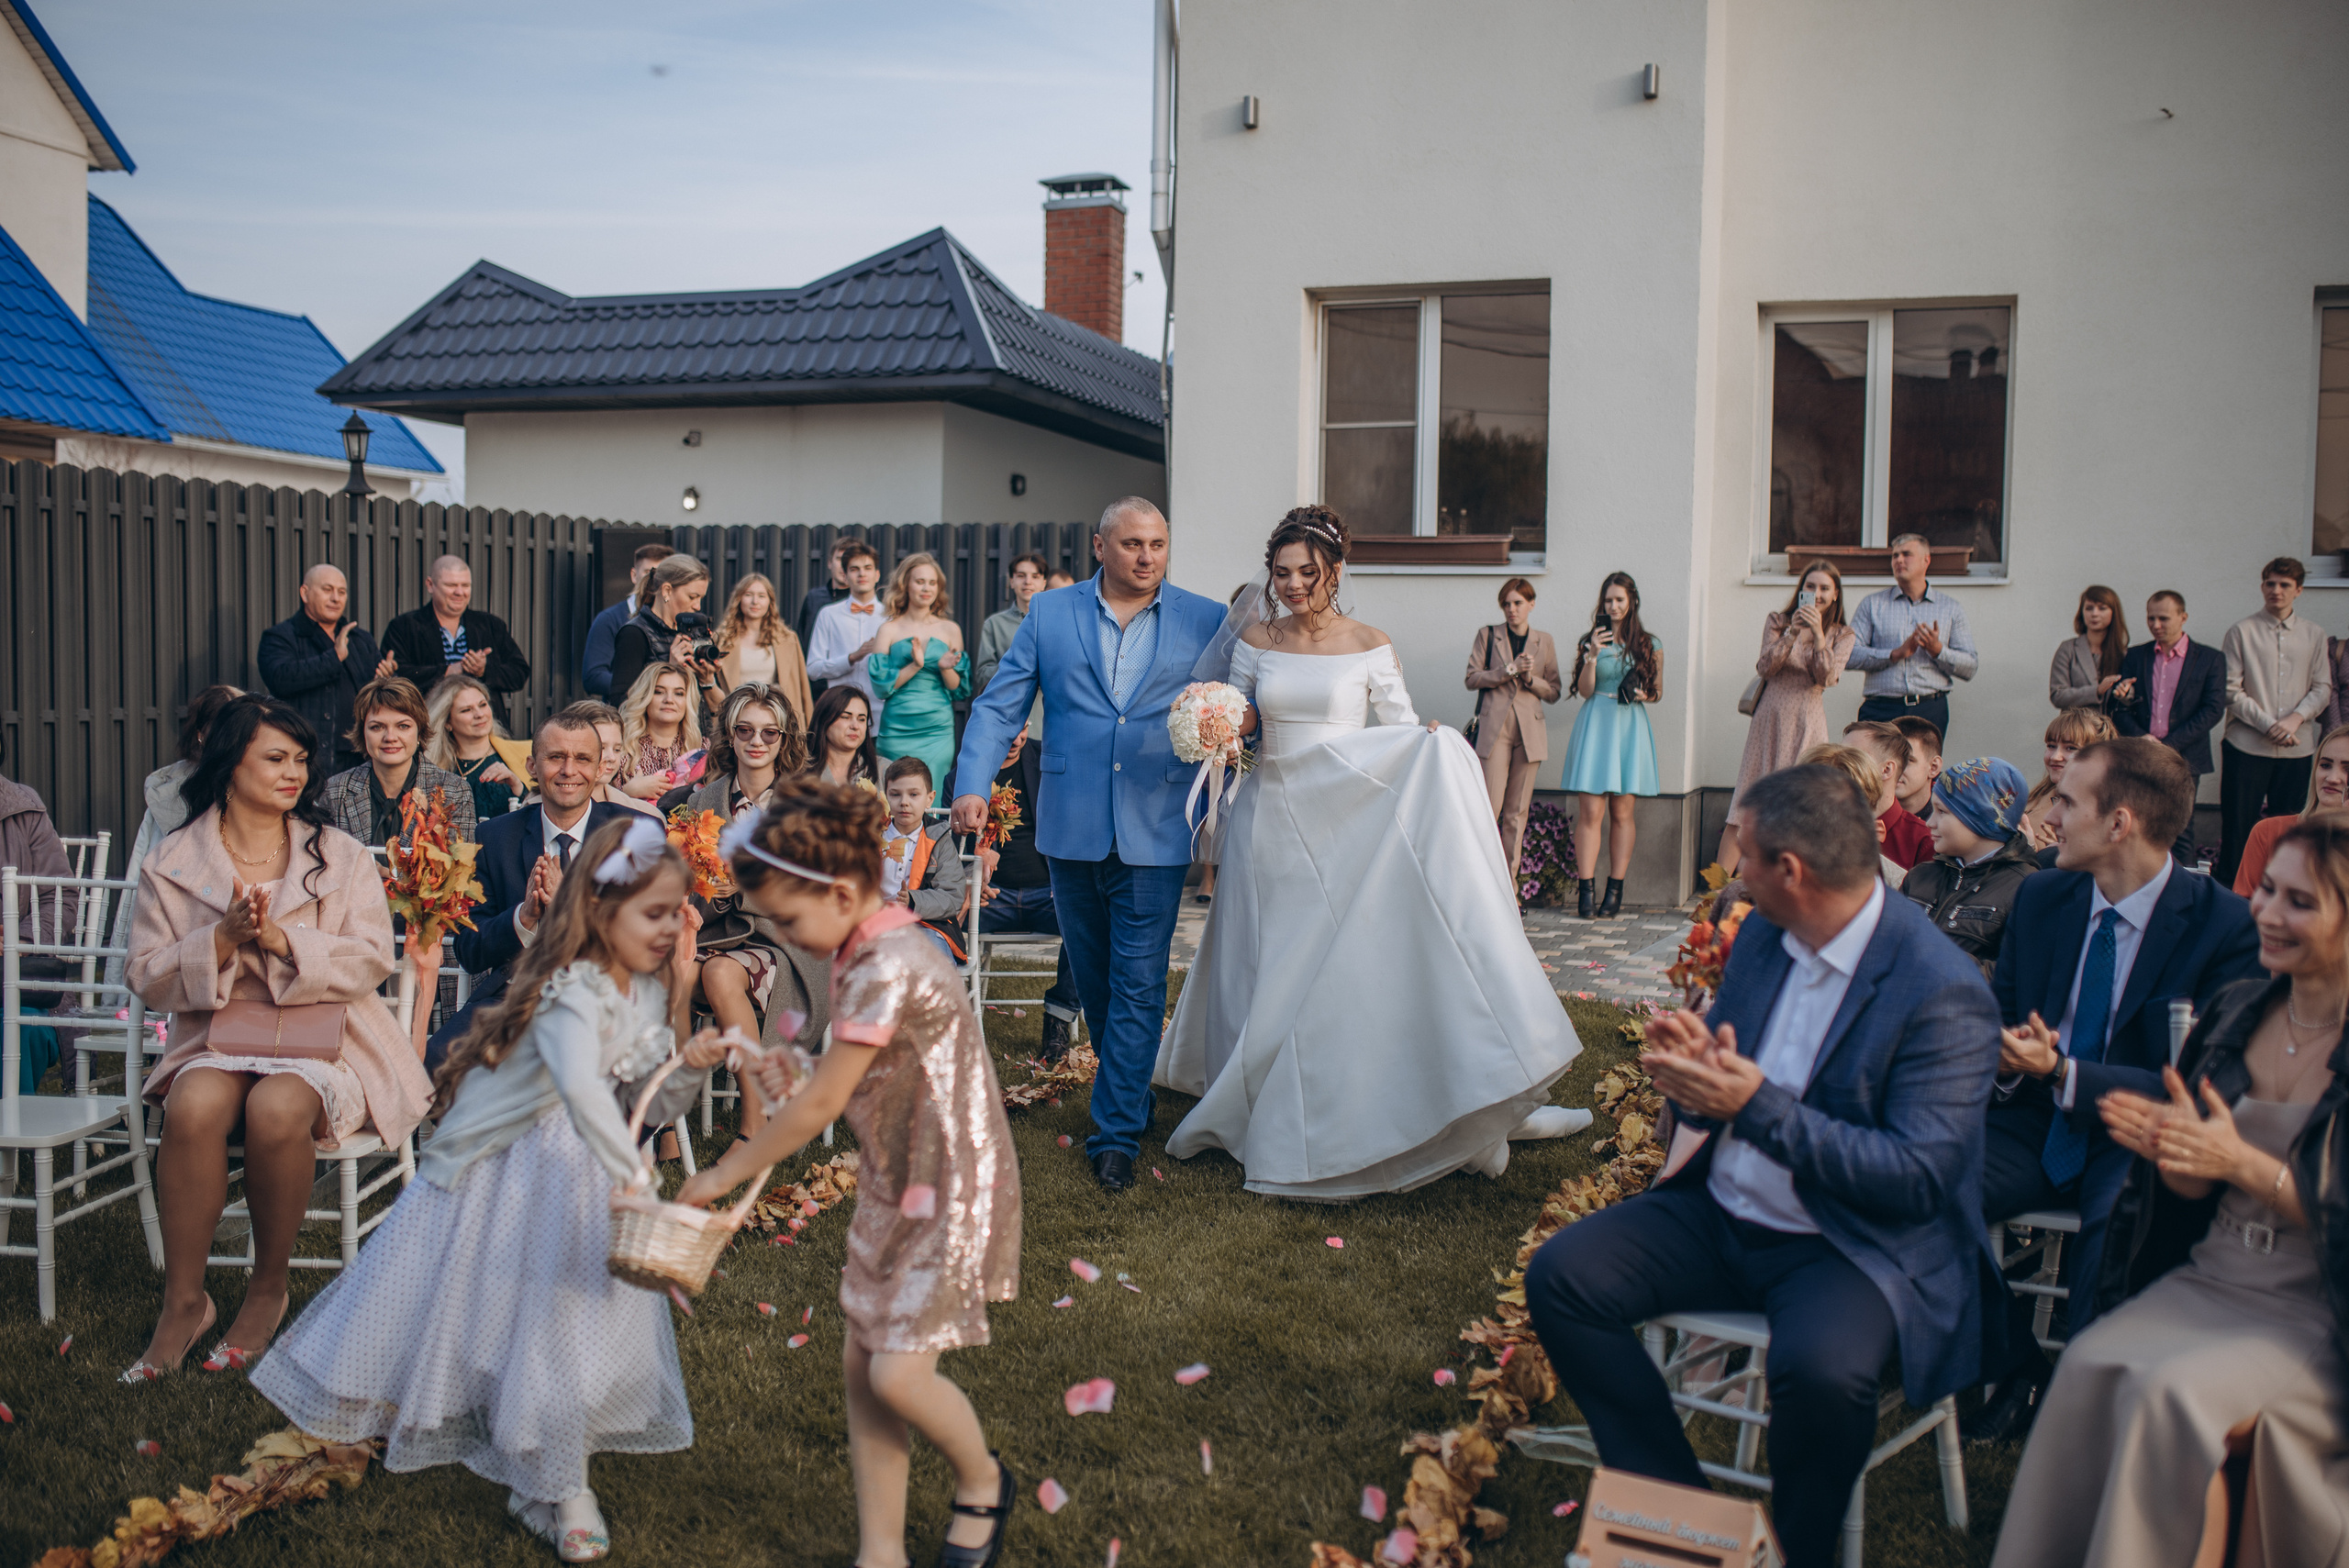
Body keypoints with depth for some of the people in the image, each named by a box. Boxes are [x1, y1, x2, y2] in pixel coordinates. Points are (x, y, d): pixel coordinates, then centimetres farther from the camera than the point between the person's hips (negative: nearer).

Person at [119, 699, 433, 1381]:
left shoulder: (341, 855, 10)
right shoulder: (172, 863, 10)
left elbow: (371, 960, -1)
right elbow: (149, 980, 4)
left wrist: (281, 940, -16)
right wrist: (221, 942, -14)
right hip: (216, 1038, 1)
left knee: (277, 1108, -34)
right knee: (195, 1106, -33)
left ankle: (269, 1287, -11)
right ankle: (183, 1301, -18)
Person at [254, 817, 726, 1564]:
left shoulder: (649, 994, -3)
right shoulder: (573, 992, -29)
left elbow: (656, 1106, 4)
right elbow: (581, 1086, -48)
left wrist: (688, 1065, -16)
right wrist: (635, 1180, -55)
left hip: (581, 1172, 7)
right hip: (504, 1166, -7)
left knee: (578, 1312, 6)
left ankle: (558, 1487, 20)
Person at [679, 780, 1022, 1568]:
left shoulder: (887, 967, -26)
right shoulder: (865, 955, 5)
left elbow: (822, 1103, -21)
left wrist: (726, 1172, -11)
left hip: (951, 1191, -10)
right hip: (894, 1187, 10)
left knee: (898, 1371, -10)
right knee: (860, 1361, 9)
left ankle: (982, 1482, 20)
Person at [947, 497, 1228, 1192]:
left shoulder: (1206, 621, 4)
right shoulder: (1049, 616, 6)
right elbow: (998, 705, 3)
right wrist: (973, 785, -9)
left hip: (1156, 832, -2)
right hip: (1073, 828, 2)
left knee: (1138, 985, -4)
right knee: (1092, 979, 14)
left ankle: (1117, 1131, 3)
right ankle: (1129, 1093, 33)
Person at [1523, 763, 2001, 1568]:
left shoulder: (1941, 990, -18)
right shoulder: (1761, 935, 4)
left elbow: (1920, 1176, -22)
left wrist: (1758, 1107, -28)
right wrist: (1695, 1072, -12)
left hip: (1861, 1244, -7)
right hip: (1723, 1213, 7)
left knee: (1820, 1368, -36)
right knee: (1561, 1277, -10)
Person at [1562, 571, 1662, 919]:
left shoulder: (1649, 646, 7)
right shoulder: (1590, 641, 7)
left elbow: (1658, 691, 14)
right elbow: (1585, 691, -1)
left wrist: (1644, 695, -7)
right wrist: (1592, 655, -13)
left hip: (1630, 727, 1)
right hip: (1596, 724, 0)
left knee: (1621, 812, 2)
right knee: (1590, 811, -7)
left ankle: (1615, 890, 7)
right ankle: (1585, 889, -6)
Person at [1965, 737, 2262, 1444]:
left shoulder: (2224, 924, -10)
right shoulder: (2040, 899, 6)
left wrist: (2065, 1073, -24)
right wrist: (2005, 1060, -11)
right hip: (2036, 1123, 5)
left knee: (2118, 1230, -37)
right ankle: (2015, 1367, 0)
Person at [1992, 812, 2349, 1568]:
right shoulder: (2237, 1009, 7)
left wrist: (2245, 1165, -19)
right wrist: (2177, 1151, -11)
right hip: (2204, 1280, 5)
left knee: (2170, 1390, -29)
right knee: (2089, 1365, -22)